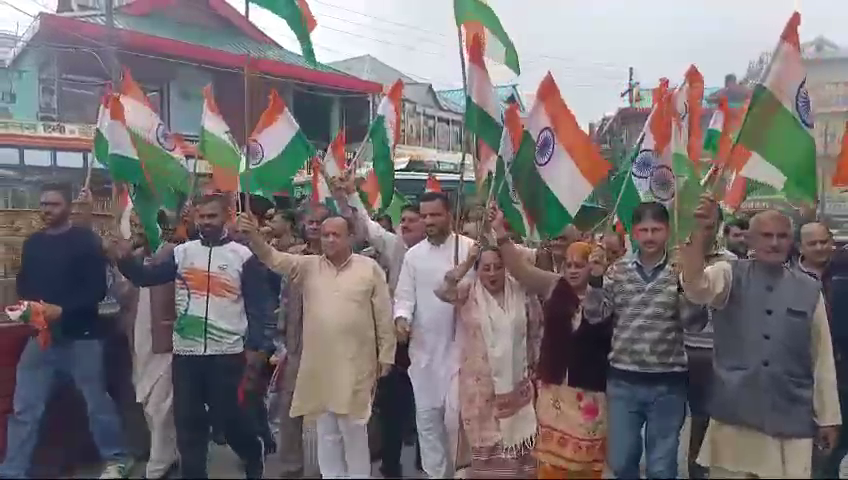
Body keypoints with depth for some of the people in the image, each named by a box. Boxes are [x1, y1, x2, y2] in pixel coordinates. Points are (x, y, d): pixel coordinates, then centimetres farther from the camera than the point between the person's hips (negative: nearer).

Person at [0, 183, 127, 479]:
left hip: (81, 336, -4)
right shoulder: (32, 243, 11)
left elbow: (98, 290, -11)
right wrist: (29, 305, -5)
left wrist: (62, 309, -22)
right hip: (41, 335, 4)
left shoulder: (86, 241, -5)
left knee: (97, 402, 7)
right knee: (24, 408, 3)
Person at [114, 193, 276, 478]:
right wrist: (125, 259, -16)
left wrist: (257, 349, -10)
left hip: (226, 354, -3)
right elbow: (145, 277, 3)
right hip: (185, 352, 3)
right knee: (188, 422, 9)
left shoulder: (243, 256, -4)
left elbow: (259, 306, -4)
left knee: (229, 417, 8)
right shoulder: (182, 253, 6)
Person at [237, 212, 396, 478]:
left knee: (354, 430, 5)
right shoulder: (308, 266, 5)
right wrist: (253, 235, -26)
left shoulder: (369, 268, -1)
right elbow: (274, 259, -8)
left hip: (356, 364, -3)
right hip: (319, 364, 3)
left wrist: (386, 354, 0)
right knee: (327, 432, 13)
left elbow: (384, 315, 0)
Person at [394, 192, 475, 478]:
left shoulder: (470, 248, -5)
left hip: (460, 345, -4)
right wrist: (401, 317, -14)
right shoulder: (413, 255, 7)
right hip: (423, 348, 4)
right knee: (427, 416, 11)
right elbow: (405, 295, 4)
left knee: (455, 415, -3)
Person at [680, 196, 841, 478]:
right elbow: (695, 287, -22)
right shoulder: (730, 276, 0)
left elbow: (822, 356, 9)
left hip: (792, 420, 2)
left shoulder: (809, 289, 5)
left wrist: (828, 417, 10)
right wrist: (701, 231, -36)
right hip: (734, 415, -1)